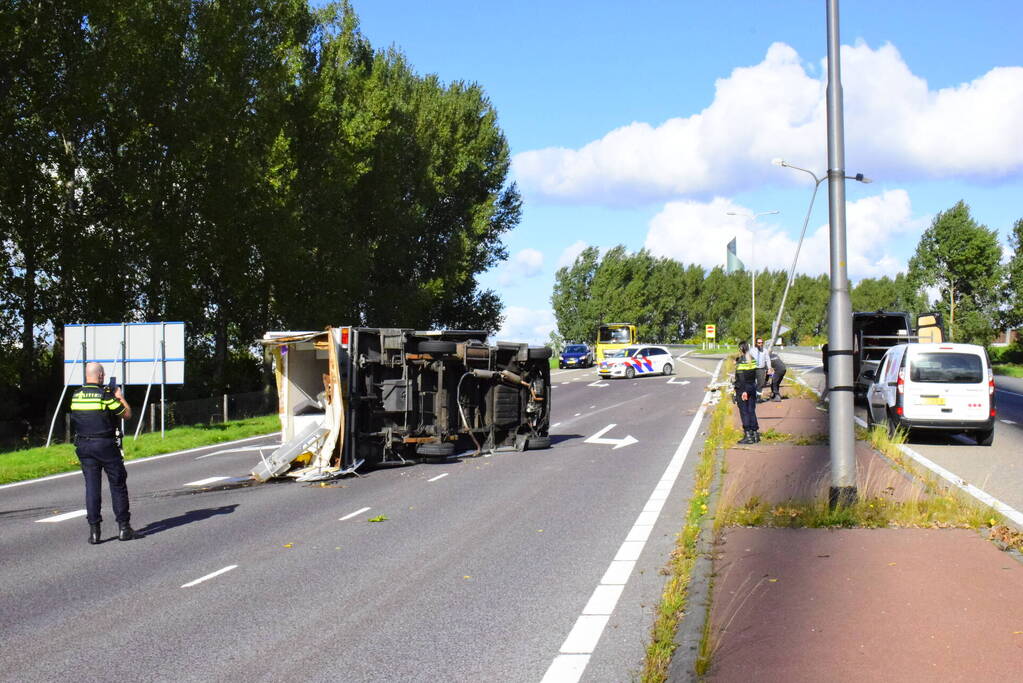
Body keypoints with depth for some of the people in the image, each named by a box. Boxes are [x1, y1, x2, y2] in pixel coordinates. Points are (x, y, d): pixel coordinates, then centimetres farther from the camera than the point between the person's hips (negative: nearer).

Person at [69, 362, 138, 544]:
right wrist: (120, 398, 12)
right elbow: (127, 414, -6)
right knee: (117, 485, 7)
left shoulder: (76, 396, 4)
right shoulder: (105, 396, -12)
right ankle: (123, 527, 9)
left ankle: (94, 530, 3)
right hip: (106, 446, -4)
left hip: (83, 445, 4)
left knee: (92, 487, 6)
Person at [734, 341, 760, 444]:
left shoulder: (741, 361, -15)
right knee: (752, 411, 13)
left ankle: (748, 436, -2)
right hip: (752, 387, 7)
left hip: (742, 389, -7)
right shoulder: (753, 360, 6)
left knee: (744, 412, -1)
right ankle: (755, 434, 15)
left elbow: (741, 378, -18)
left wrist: (744, 391, -19)